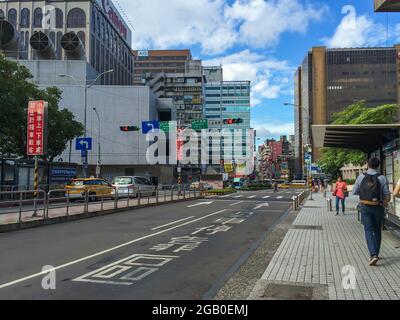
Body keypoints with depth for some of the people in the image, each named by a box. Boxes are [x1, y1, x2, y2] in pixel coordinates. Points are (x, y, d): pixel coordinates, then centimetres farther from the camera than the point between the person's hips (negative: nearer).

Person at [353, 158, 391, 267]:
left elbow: (354, 192, 2)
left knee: (369, 231, 2)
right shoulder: (382, 178, -10)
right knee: (377, 231, 16)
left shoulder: (361, 177, -6)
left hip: (365, 207, 0)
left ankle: (373, 255, -14)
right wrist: (386, 202, 13)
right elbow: (387, 196, -8)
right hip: (378, 207, 0)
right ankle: (376, 254, 25)